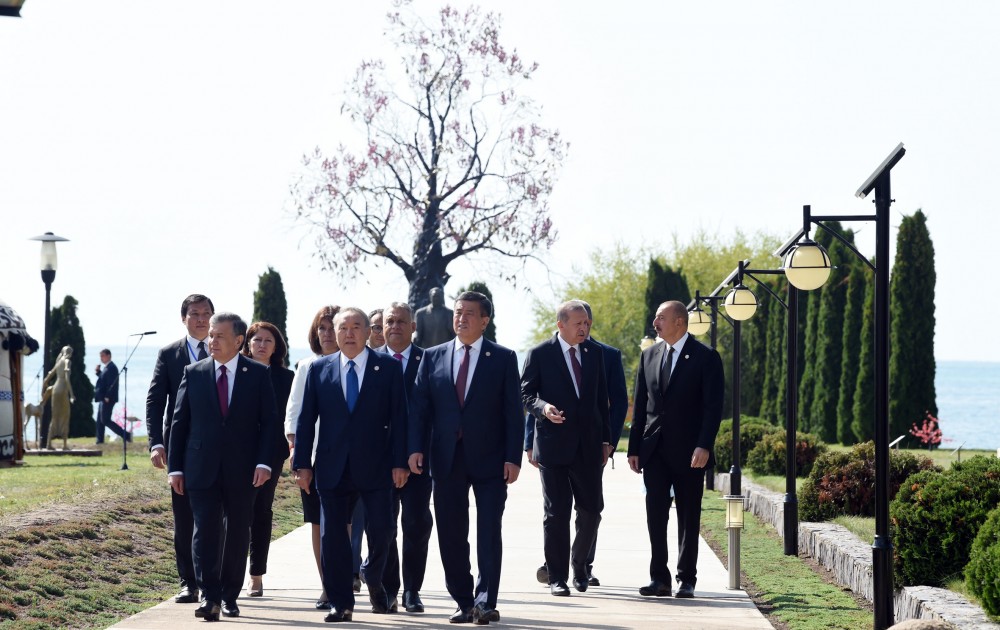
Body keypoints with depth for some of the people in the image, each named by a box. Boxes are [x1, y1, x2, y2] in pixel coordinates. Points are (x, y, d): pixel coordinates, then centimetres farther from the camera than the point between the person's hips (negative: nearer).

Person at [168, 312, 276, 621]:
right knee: (205, 531, -7)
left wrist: (264, 462, -11)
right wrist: (175, 467, 0)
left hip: (242, 470, 0)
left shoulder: (258, 374, 2)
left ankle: (230, 596, 17)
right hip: (202, 468, 0)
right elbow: (179, 422, 6)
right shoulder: (193, 373, 5)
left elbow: (269, 421, 0)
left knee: (237, 533, 7)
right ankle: (210, 597, -8)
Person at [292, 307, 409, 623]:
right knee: (332, 536, 1)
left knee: (381, 531, 0)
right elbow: (306, 419, 7)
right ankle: (341, 603, 9)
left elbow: (398, 417, 0)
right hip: (333, 467, 1)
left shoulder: (388, 367, 3)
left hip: (375, 466, -1)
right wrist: (303, 463, 0)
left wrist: (399, 462, -6)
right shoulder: (319, 369, 8)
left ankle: (374, 583, 28)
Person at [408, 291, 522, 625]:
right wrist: (416, 447, -6)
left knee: (489, 533, -5)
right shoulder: (433, 357, 9)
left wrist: (513, 457, -9)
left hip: (489, 459, -3)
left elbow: (513, 411, -1)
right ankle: (464, 602, 13)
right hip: (447, 459, 3)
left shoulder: (503, 358, 2)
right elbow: (419, 406, 6)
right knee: (451, 535, 5)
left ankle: (485, 602, -2)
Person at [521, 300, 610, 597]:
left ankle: (579, 565, 26)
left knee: (591, 510, 3)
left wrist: (606, 439, 10)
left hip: (588, 445, 4)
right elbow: (525, 393, -1)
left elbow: (602, 397, 13)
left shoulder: (595, 352, 9)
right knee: (556, 513, 0)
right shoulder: (540, 354, -3)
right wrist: (543, 407, -22)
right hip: (553, 444, -3)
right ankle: (557, 577, 8)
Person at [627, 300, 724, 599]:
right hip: (654, 449, 4)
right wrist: (634, 448, 7)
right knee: (655, 515, 0)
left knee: (688, 517, 4)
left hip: (689, 451, -4)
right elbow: (640, 405, 13)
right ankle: (659, 579, 3)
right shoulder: (649, 355, 11)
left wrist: (703, 446, -17)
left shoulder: (706, 357, -4)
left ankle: (687, 580, 10)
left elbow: (713, 406, -8)